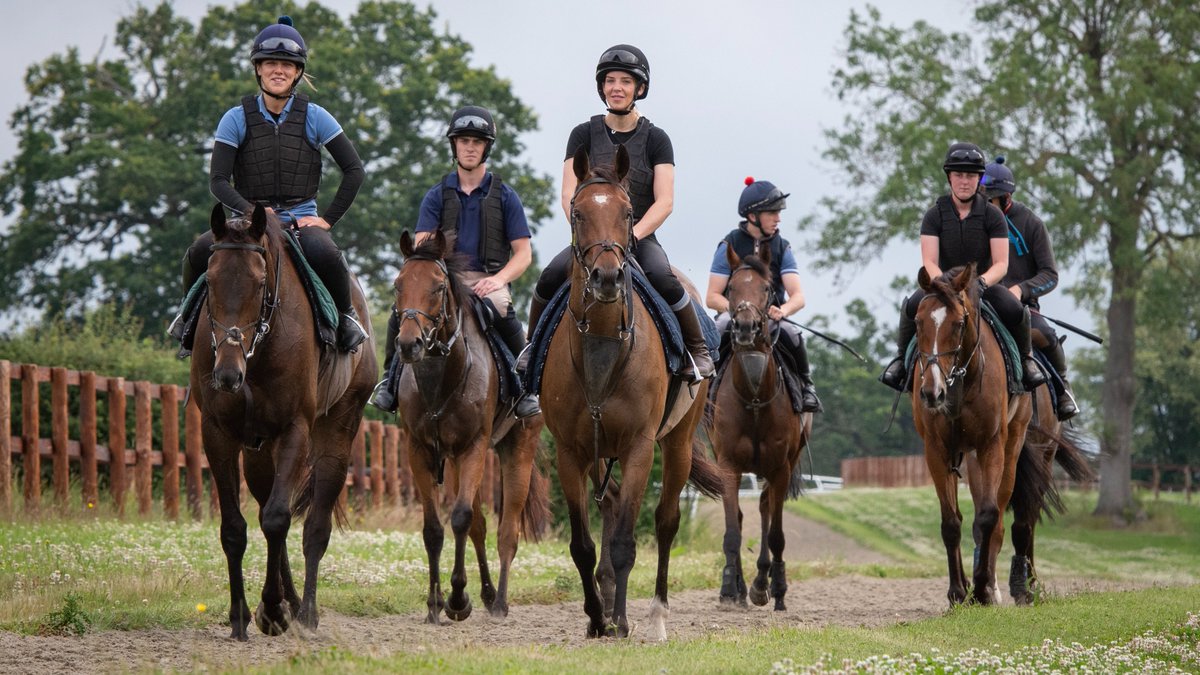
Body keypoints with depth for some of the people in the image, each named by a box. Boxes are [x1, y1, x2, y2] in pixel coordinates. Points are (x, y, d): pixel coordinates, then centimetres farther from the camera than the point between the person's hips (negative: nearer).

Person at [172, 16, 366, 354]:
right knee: (200, 251, -29)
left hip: (301, 219, -1)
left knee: (324, 254, -36)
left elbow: (354, 170, 3)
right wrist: (251, 211, -21)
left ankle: (346, 314, -6)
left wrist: (328, 219, -5)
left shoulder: (314, 117, 1)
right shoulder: (237, 119, 1)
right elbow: (218, 180, -4)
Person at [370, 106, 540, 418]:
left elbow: (523, 253, 4)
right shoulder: (437, 196, 12)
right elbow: (421, 245, 2)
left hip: (488, 279, -2)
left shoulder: (504, 196, 8)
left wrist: (500, 278, -15)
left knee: (501, 311, -36)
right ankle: (391, 380, -9)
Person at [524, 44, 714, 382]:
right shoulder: (584, 135, 6)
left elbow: (664, 201, -4)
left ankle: (699, 351, -12)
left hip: (640, 237, -1)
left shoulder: (655, 139, 4)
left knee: (663, 279, -32)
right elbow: (569, 195, 0)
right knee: (550, 277, -26)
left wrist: (633, 234, -19)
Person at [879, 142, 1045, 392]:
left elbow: (1001, 264, -10)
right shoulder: (935, 215, -3)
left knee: (1015, 311, -31)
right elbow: (929, 262, -12)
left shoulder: (992, 215, -4)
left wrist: (981, 282, -32)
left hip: (985, 284, 0)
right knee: (913, 306, -32)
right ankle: (903, 358, -6)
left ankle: (1024, 358, -1)